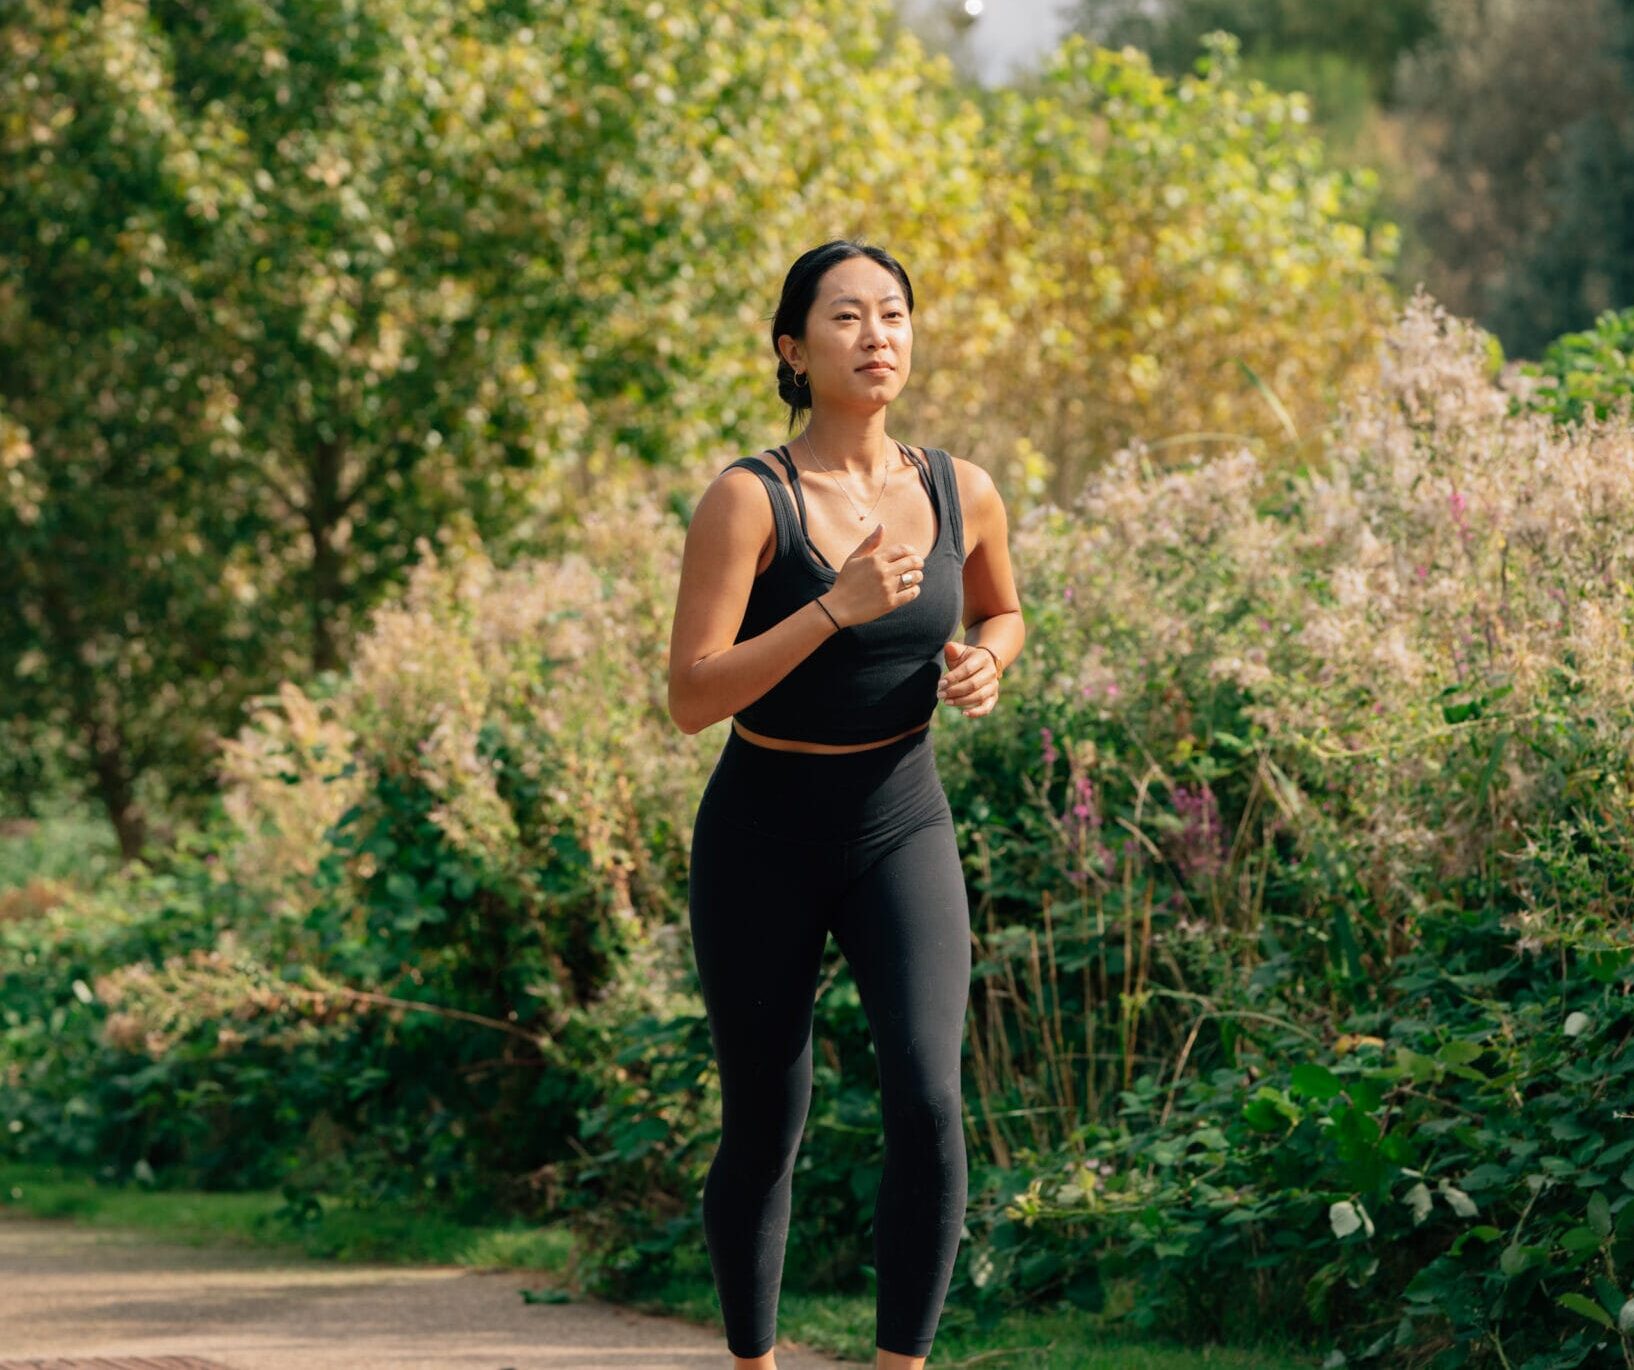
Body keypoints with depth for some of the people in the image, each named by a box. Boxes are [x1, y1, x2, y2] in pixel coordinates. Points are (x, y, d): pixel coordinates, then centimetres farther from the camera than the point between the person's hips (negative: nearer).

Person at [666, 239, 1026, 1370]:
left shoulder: (963, 495, -2)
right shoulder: (749, 501, -14)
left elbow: (1000, 611, 20)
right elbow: (693, 697, -20)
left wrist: (986, 663, -4)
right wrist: (837, 608, -28)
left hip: (902, 823, 2)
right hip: (765, 833, -2)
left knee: (929, 1099, -17)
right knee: (765, 1130, 7)